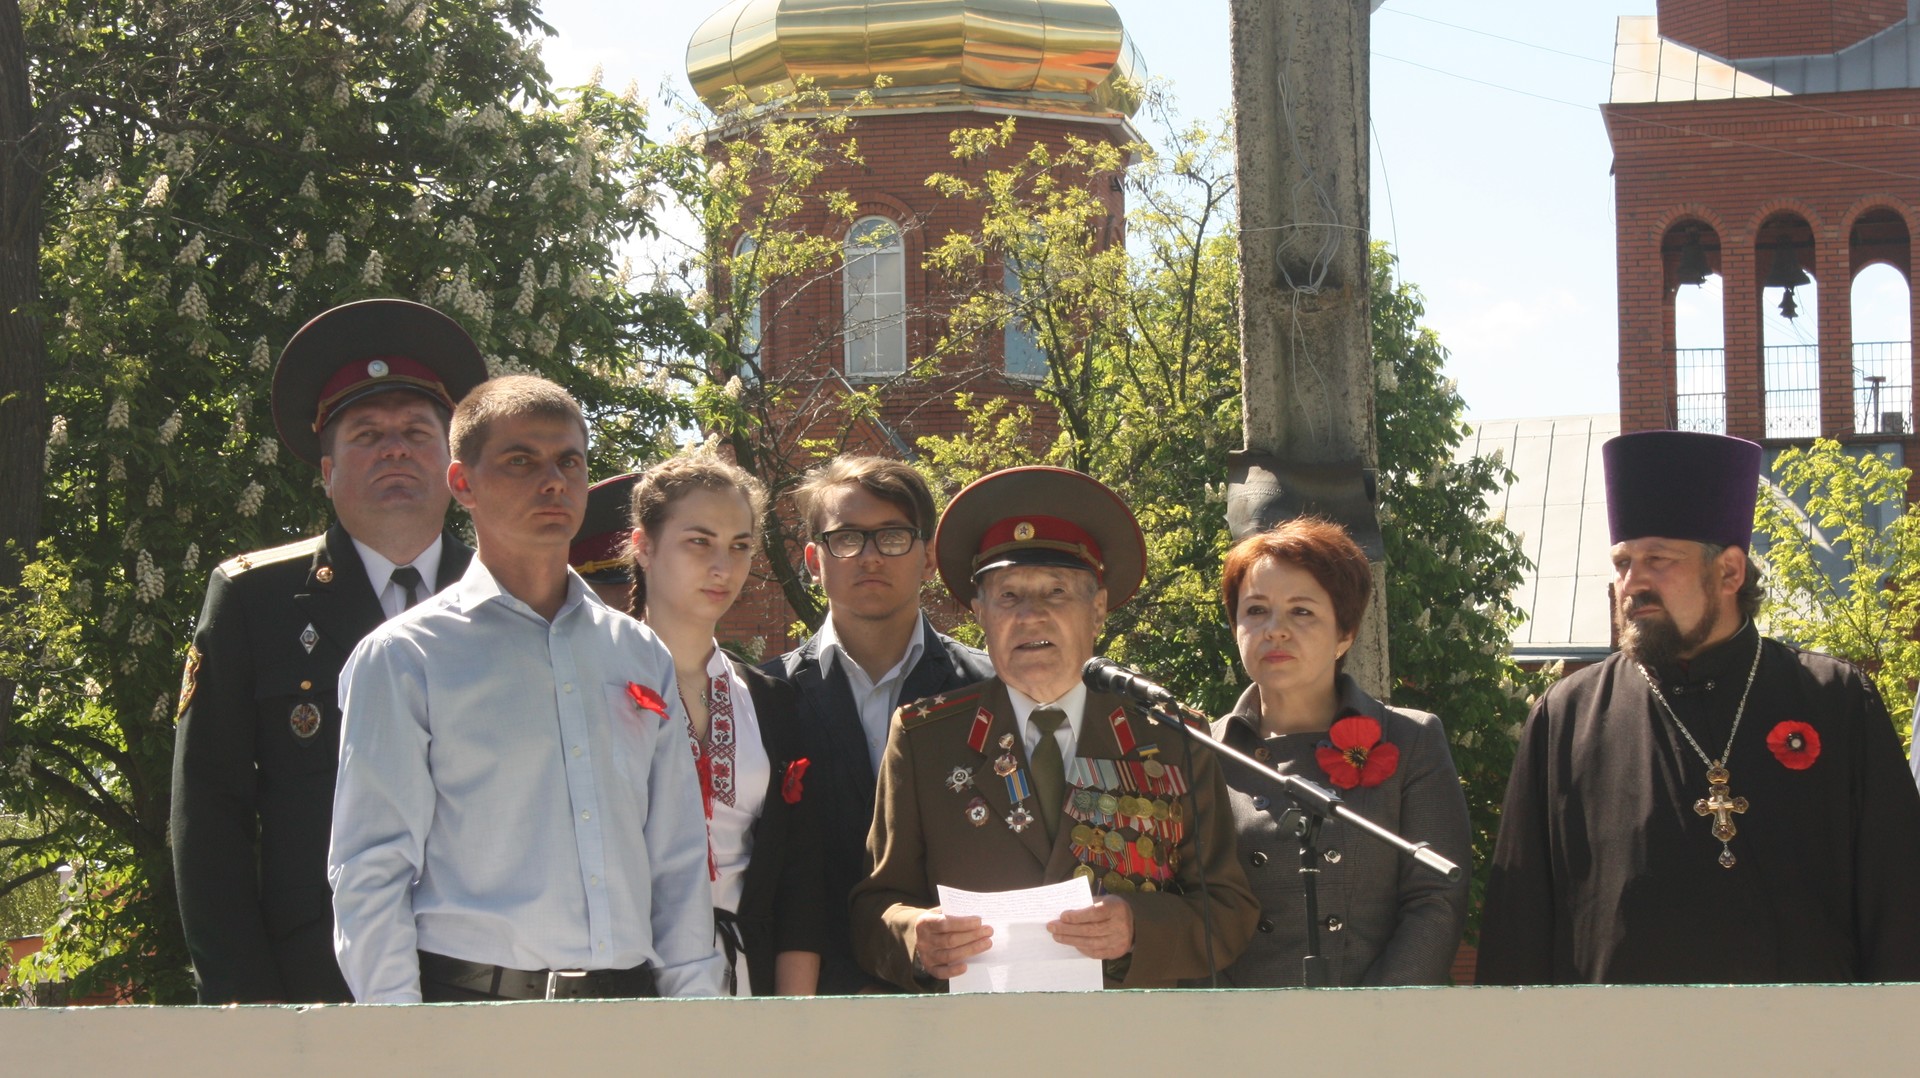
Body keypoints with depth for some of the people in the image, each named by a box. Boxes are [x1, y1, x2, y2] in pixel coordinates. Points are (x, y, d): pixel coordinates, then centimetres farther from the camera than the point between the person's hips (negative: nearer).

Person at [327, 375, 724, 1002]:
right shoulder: (403, 659, 1)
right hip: (471, 1002, -4)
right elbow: (370, 873, -4)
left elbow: (678, 860, 14)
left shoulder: (642, 657, 15)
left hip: (627, 1002, 4)